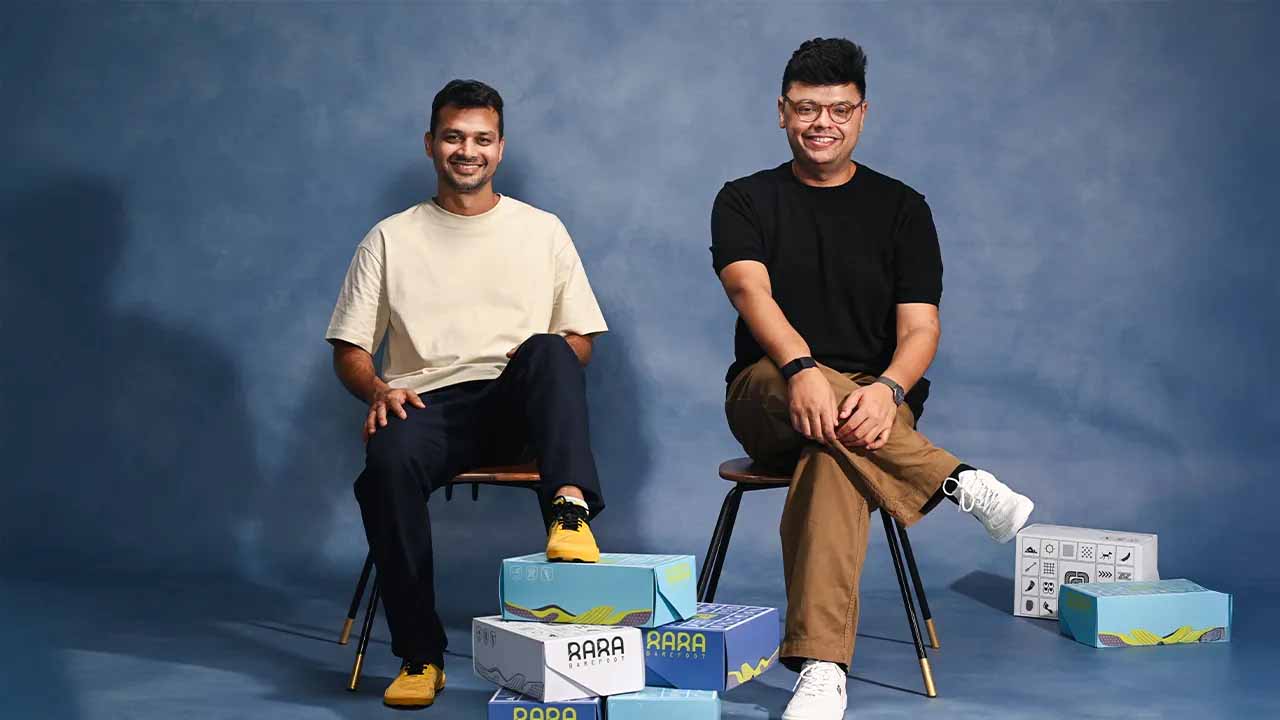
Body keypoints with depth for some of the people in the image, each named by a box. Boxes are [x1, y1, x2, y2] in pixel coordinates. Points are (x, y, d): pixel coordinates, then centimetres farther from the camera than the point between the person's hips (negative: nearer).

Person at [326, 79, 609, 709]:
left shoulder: (542, 231, 16)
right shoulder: (391, 239, 15)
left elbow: (580, 339, 14)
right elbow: (349, 349, 13)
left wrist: (545, 369, -10)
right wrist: (379, 390, -10)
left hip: (516, 405, 0)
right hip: (426, 404, 0)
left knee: (548, 350, -33)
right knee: (390, 459, -35)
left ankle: (570, 508, -50)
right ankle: (419, 655, -26)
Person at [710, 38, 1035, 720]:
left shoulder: (901, 208, 8)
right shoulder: (745, 201, 8)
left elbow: (920, 329, -2)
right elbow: (750, 289, -13)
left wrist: (887, 390, -26)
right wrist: (802, 369, -34)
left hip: (873, 398, -1)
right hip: (766, 396, 1)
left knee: (833, 457, -37)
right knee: (816, 406, -38)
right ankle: (960, 483, -30)